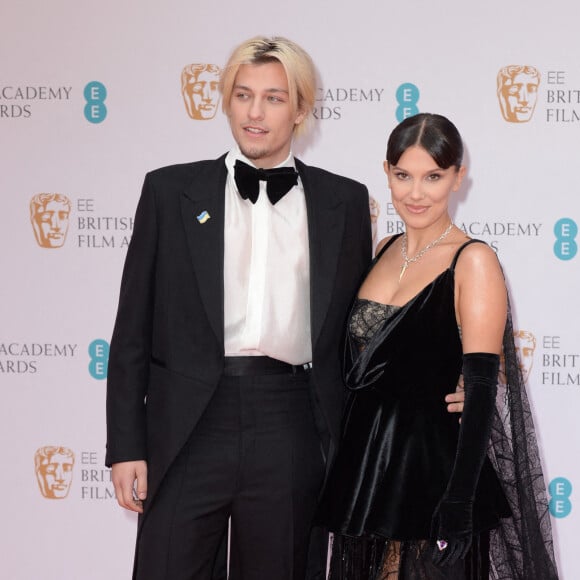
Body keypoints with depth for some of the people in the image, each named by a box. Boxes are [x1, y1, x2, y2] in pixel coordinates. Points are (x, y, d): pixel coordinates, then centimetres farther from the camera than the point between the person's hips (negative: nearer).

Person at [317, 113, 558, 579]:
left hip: (433, 465, -6)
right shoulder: (384, 251, 8)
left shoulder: (473, 261, -11)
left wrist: (460, 501, -22)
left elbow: (481, 391, -16)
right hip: (364, 463, 6)